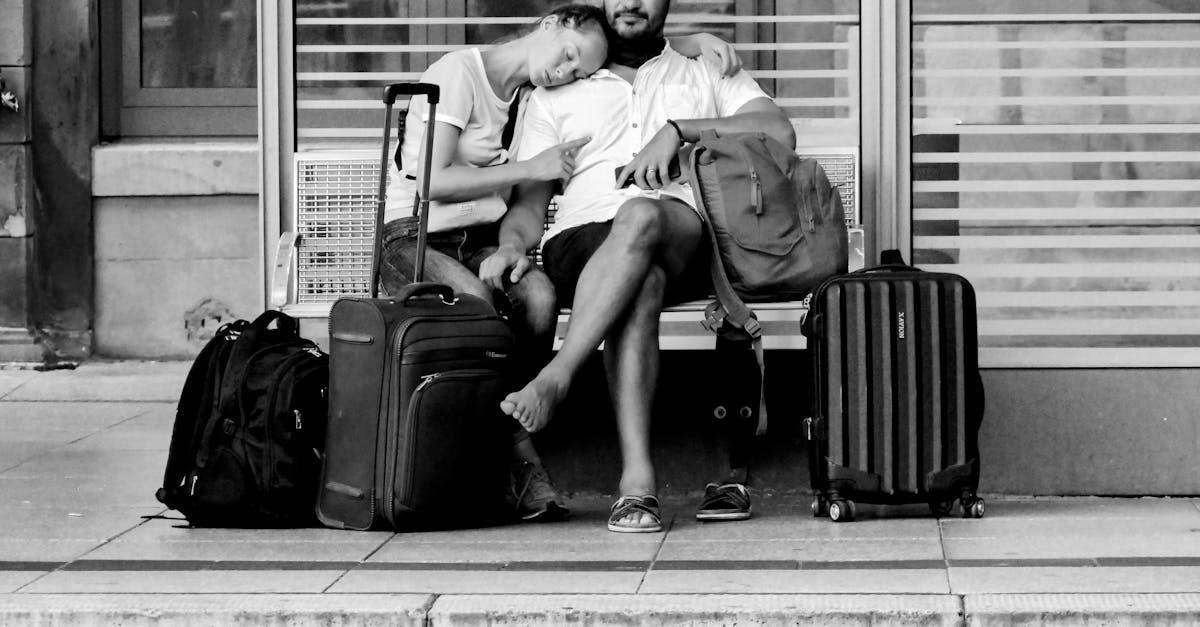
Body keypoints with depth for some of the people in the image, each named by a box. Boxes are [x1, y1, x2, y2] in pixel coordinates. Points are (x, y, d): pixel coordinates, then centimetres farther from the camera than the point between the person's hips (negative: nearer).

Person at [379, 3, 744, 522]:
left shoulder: (539, 92, 10)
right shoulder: (458, 72, -11)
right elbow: (433, 182, -16)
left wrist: (692, 45, 3)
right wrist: (530, 167, -15)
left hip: (481, 241, 6)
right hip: (412, 237, -6)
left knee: (538, 295, -28)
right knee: (475, 299, -37)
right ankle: (520, 456, -29)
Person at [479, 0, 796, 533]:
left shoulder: (708, 76, 27)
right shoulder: (555, 94, 29)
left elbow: (779, 132, 9)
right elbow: (530, 197, 19)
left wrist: (678, 129, -1)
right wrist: (513, 244, -5)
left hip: (686, 237, 0)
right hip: (581, 241, 0)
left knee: (640, 216, -40)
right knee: (640, 285, -39)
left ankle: (555, 377, -44)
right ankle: (637, 482, -47)